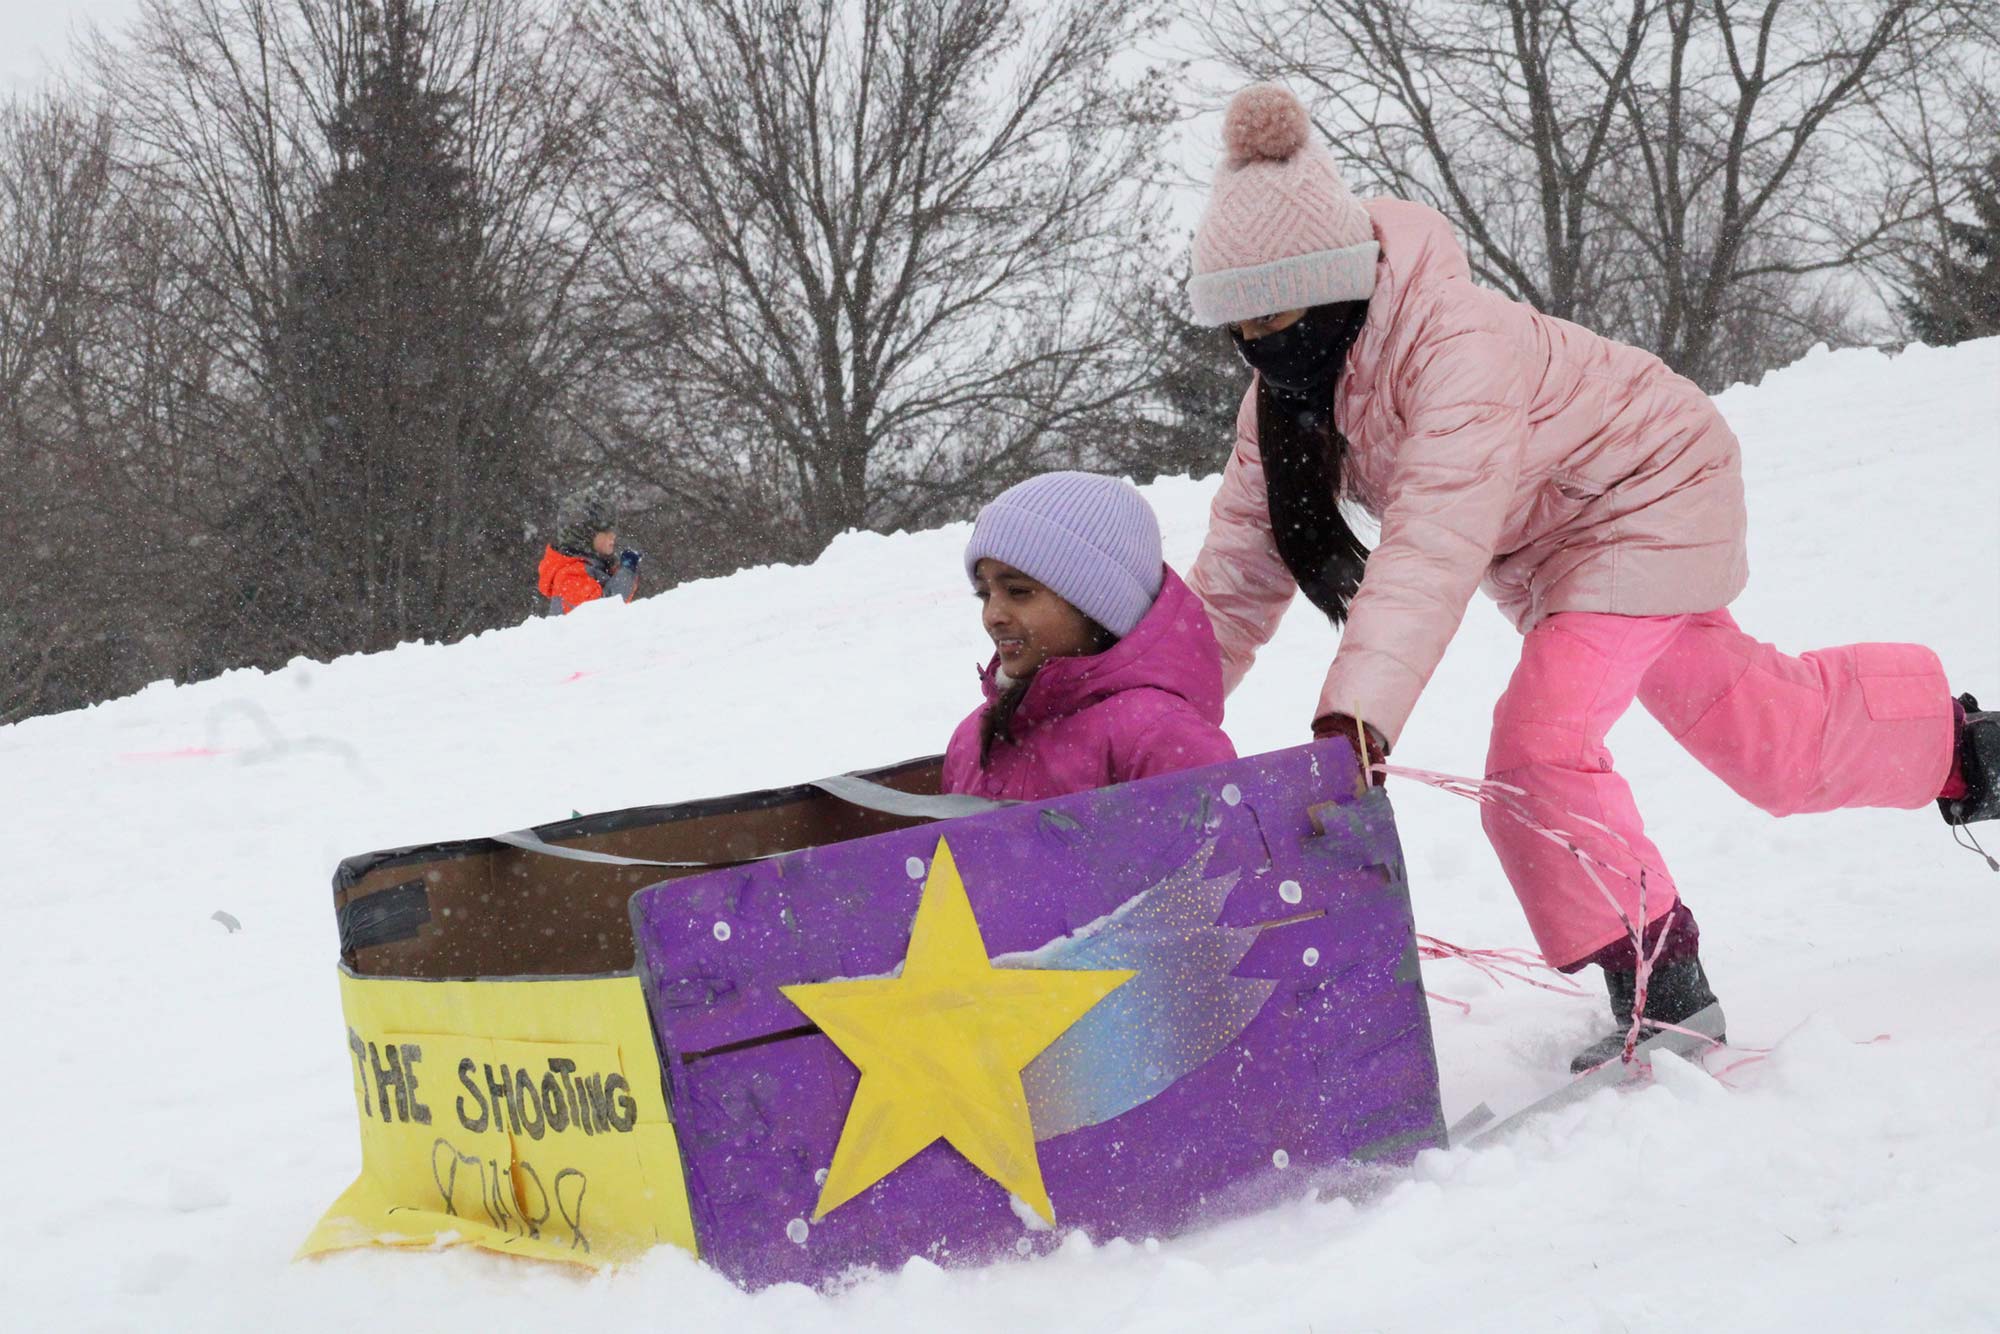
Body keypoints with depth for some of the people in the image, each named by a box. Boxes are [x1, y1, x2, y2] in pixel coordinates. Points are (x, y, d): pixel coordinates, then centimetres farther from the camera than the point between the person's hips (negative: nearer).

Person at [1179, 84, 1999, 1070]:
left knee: (1539, 740, -23)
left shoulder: (1457, 344, -37)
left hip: (1650, 494, -8)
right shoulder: (1282, 398, -11)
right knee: (1765, 734, 16)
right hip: (1552, 558, 8)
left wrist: (1358, 709, -60)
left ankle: (1663, 991, -10)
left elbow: (1437, 541, -49)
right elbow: (1238, 567, -8)